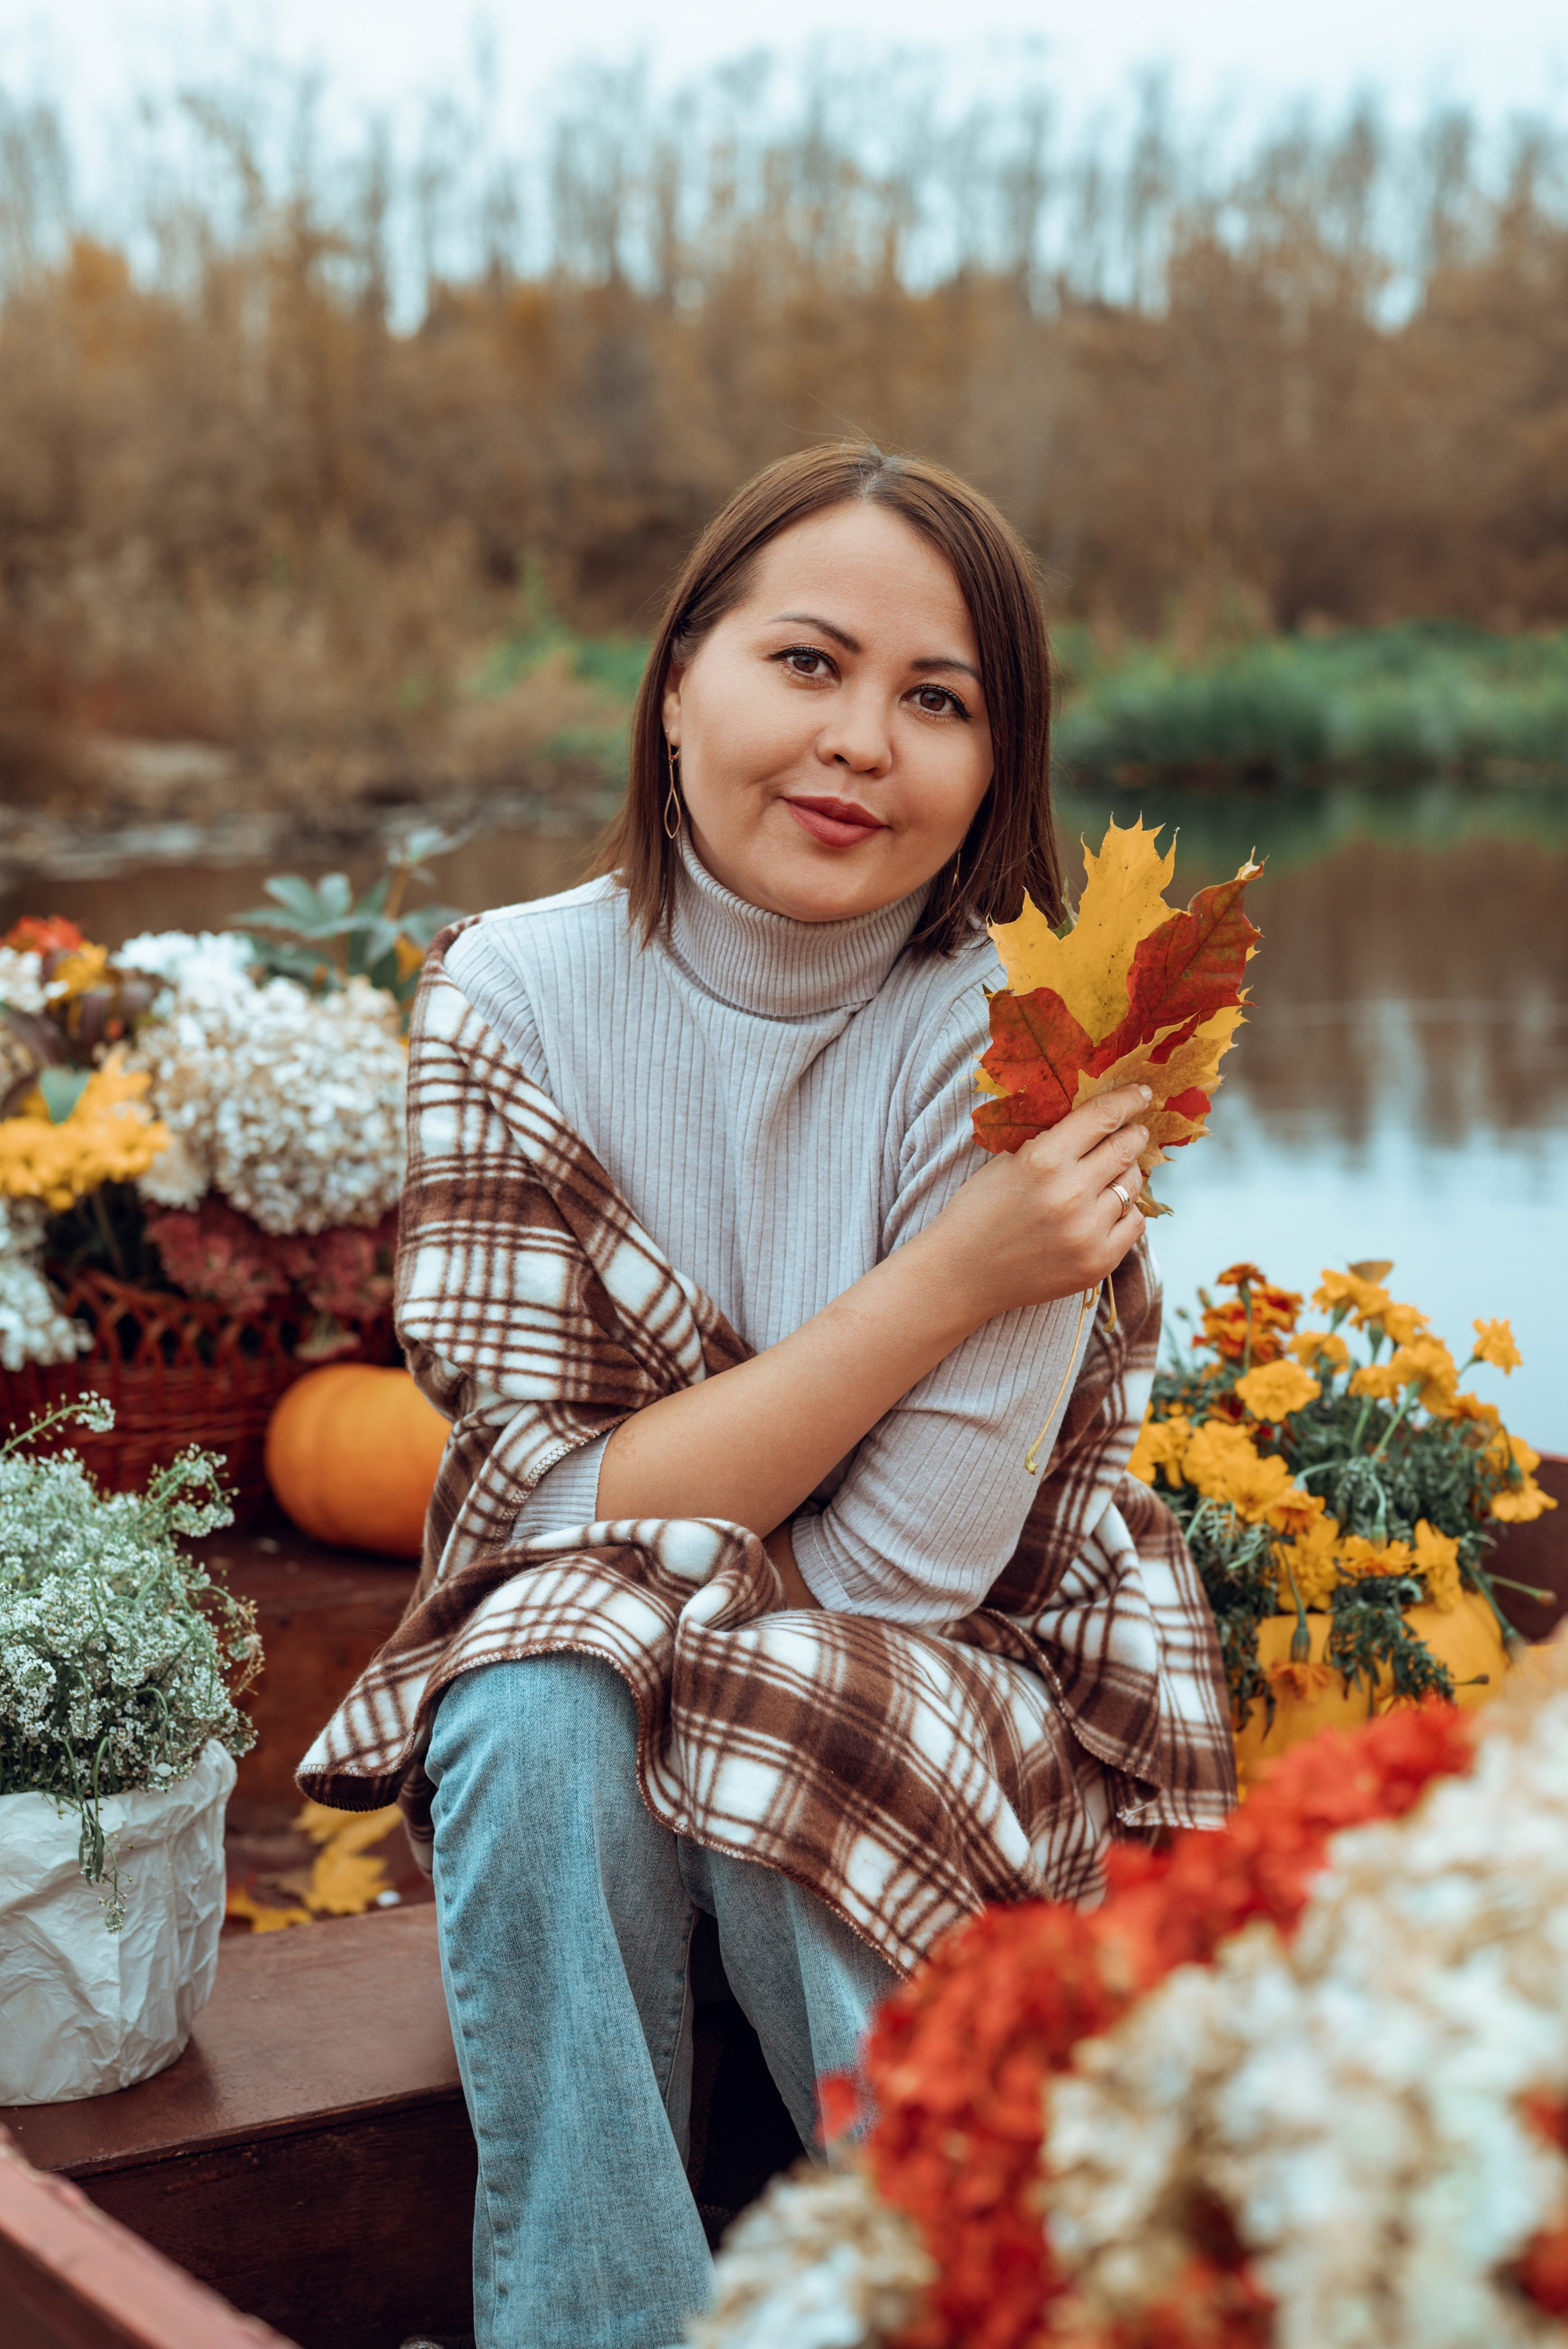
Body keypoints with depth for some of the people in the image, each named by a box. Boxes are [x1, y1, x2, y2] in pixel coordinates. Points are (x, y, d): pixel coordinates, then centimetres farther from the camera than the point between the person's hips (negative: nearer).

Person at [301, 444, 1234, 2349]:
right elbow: (555, 1514, -17)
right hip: (576, 1655, 2)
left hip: (958, 1691, -1)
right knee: (543, 1730, -31)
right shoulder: (513, 1001, -10)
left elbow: (915, 1565, -16)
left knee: (789, 1773, -33)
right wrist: (950, 1281, -23)